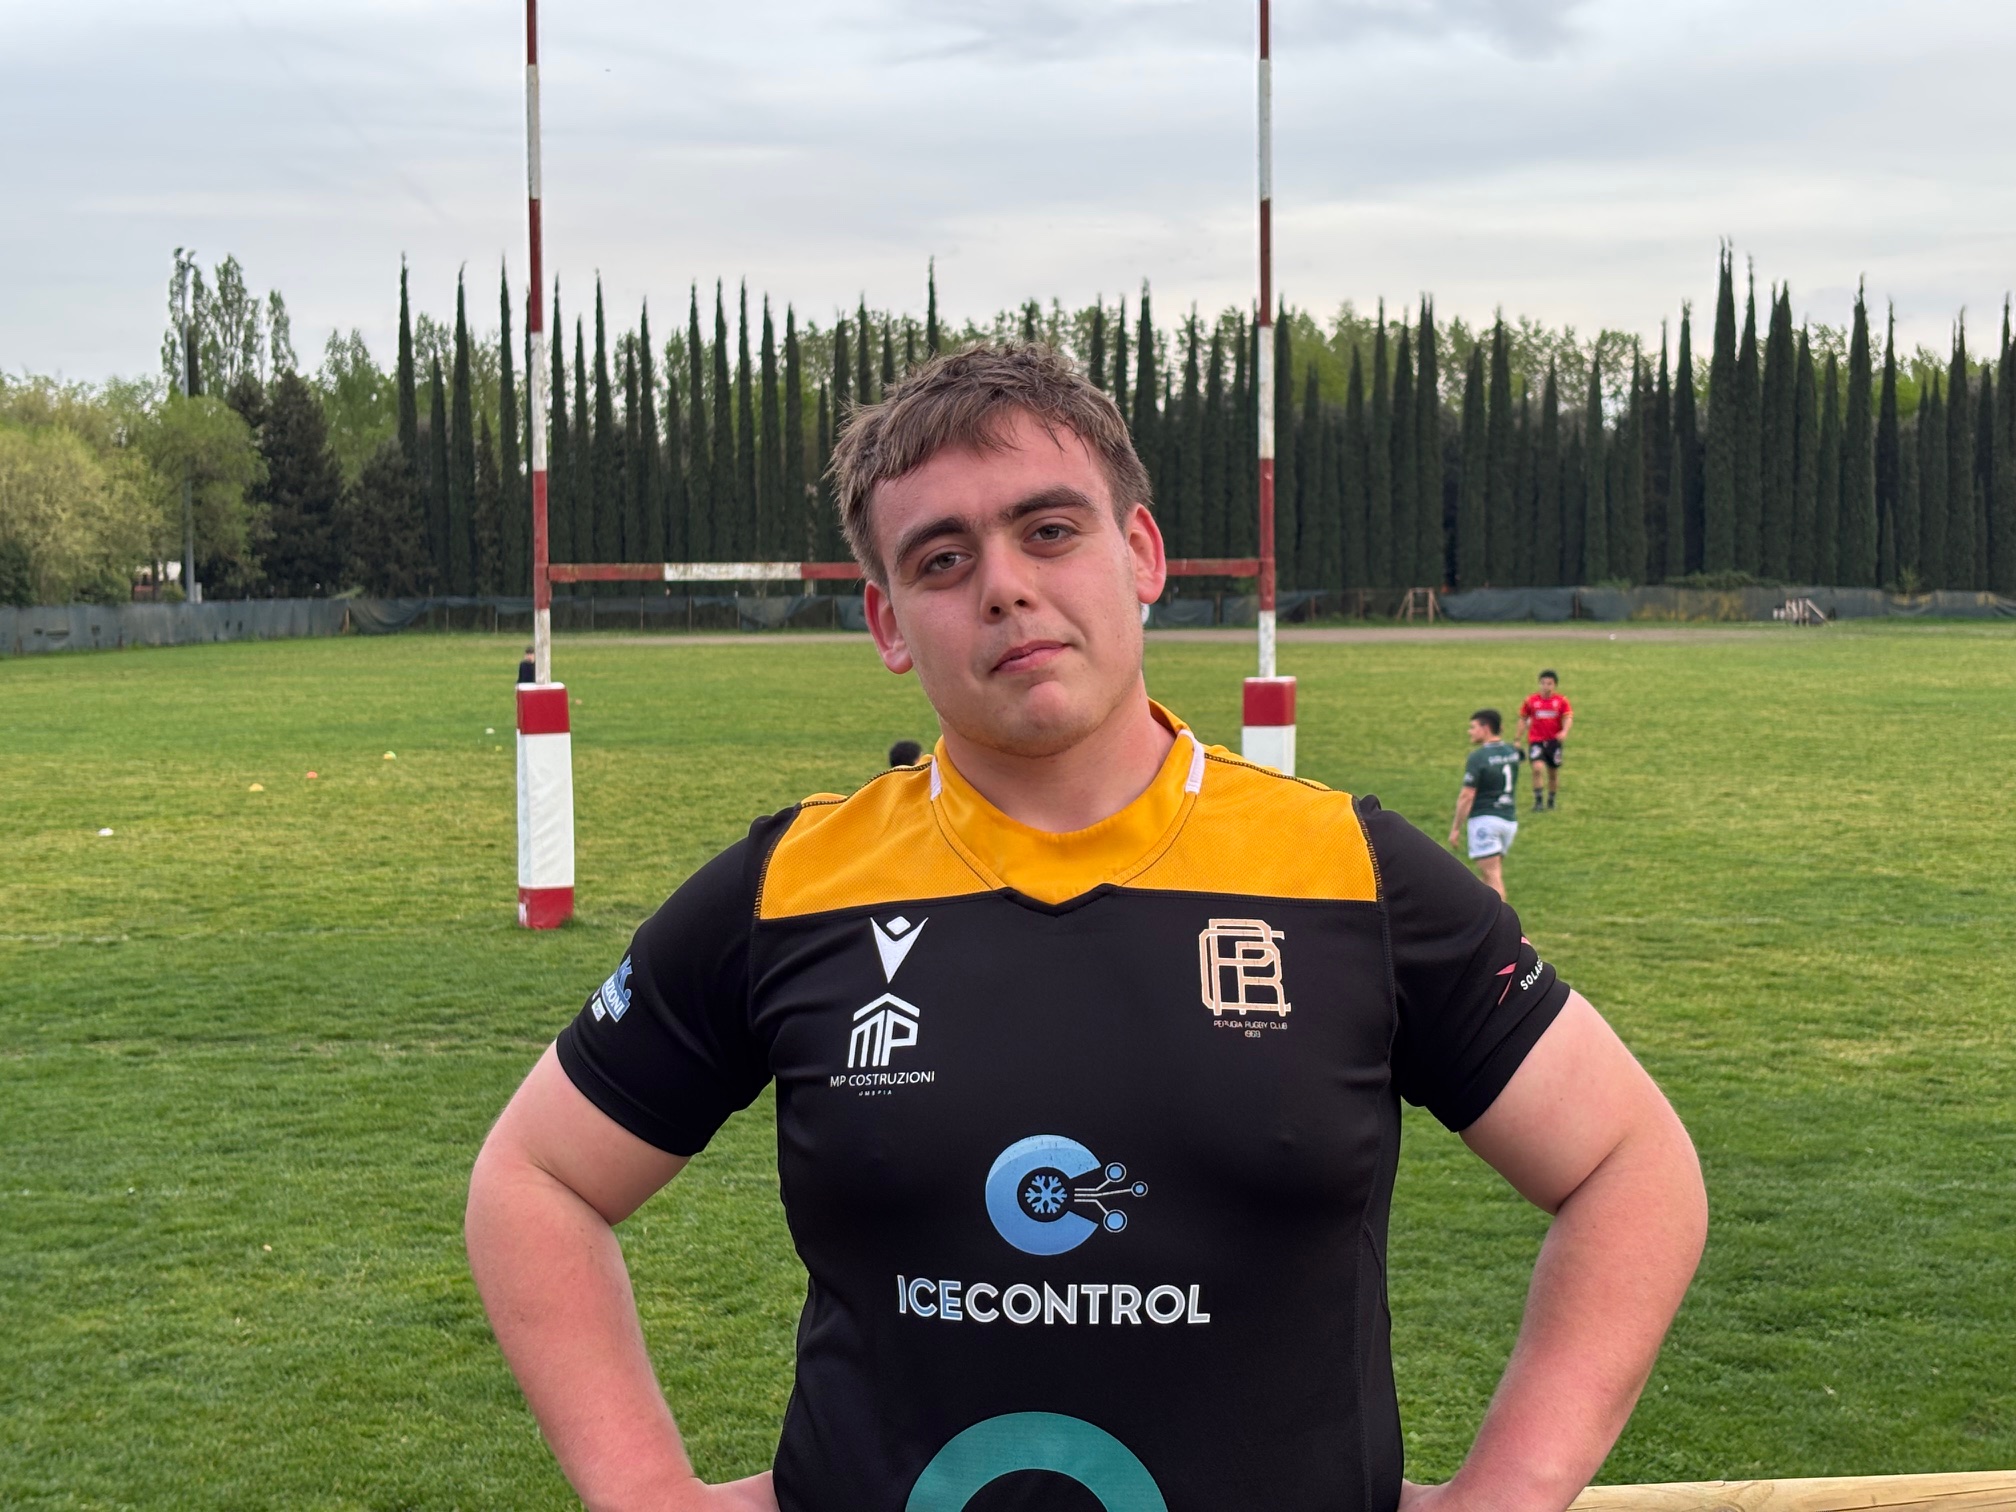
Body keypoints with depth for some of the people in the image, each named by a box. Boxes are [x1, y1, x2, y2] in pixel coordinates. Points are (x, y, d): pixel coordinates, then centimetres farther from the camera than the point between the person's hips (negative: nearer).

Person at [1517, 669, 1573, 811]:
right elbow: (1523, 720, 9)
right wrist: (1519, 740, 7)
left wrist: (1564, 731, -31)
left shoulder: (1561, 701, -1)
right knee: (1537, 768, -21)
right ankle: (1538, 801, -13)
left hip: (1554, 741, 1)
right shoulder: (1531, 700, 1)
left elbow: (1568, 718, -10)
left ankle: (1551, 801, 30)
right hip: (1536, 741, -1)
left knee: (1553, 773, 10)